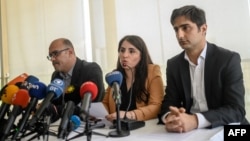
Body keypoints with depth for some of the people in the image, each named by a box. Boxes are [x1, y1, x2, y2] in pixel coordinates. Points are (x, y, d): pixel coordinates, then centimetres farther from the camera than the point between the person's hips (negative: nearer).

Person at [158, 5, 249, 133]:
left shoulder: (228, 59, -7)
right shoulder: (173, 64, 5)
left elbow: (236, 110, -14)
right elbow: (169, 103, 3)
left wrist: (195, 120, -30)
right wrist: (169, 118, -21)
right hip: (190, 131, 3)